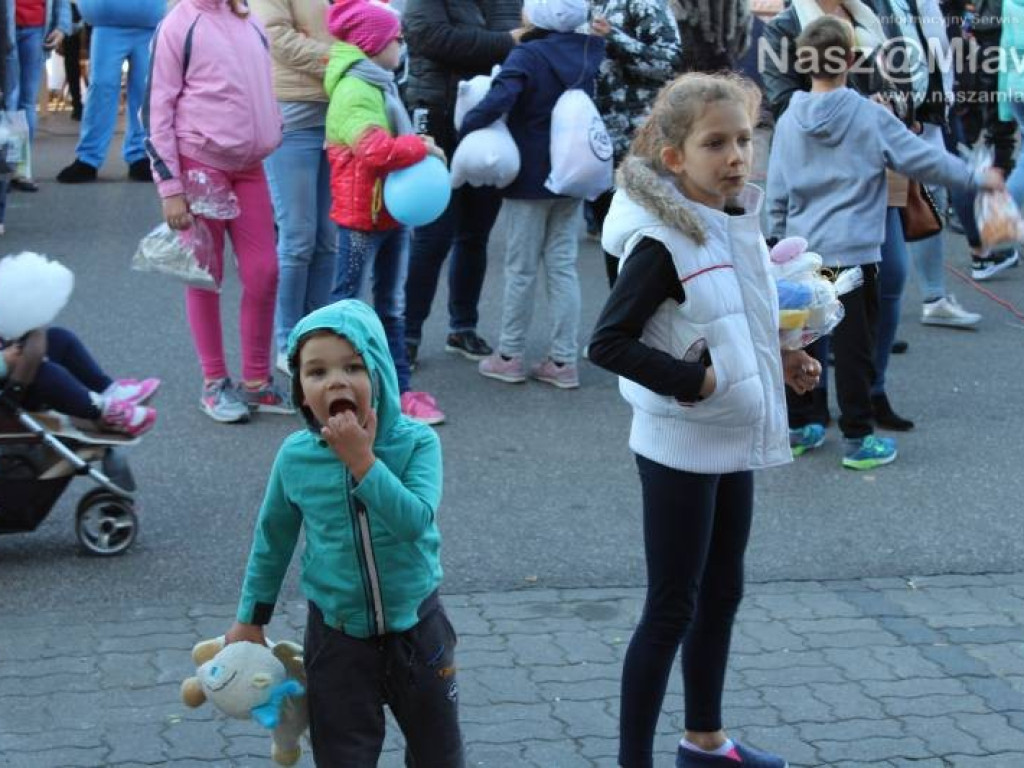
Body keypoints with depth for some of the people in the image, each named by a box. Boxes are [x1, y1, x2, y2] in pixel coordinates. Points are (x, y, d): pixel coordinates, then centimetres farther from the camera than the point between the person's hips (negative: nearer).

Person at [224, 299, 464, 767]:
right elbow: (273, 539, 4)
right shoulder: (295, 457, -11)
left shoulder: (416, 443, -16)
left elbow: (415, 521, -31)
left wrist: (363, 461, -33)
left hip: (414, 627, 0)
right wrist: (250, 619, 12)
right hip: (337, 636, 1)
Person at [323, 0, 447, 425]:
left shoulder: (381, 86, 12)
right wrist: (421, 147, -19)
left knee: (392, 305, 14)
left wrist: (416, 148, 8)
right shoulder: (353, 91, -19)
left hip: (393, 210, 10)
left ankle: (398, 387, 22)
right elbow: (376, 150, -31)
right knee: (348, 303, 0)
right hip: (362, 214, -10)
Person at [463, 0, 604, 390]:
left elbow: (499, 99, -33)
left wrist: (467, 126, -21)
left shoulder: (527, 56, -19)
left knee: (521, 267, 6)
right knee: (563, 266, 9)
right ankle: (563, 361, 9)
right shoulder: (586, 52, 1)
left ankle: (509, 356, 15)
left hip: (530, 178, -5)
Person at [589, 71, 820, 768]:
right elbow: (609, 344, -24)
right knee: (671, 608, -2)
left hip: (735, 442, 8)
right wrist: (696, 382, -25)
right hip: (679, 448, -8)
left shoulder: (741, 224, 3)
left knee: (722, 592, 19)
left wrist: (781, 362, 3)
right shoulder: (662, 243, -21)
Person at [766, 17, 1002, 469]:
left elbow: (776, 194, 6)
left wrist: (782, 241, 19)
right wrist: (976, 179, 9)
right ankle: (857, 439, 7)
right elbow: (923, 160, -4)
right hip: (853, 252, -4)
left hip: (801, 253, 4)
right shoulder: (870, 117, -9)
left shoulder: (789, 122, 2)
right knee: (854, 346, 2)